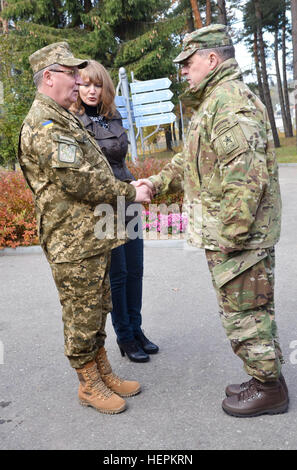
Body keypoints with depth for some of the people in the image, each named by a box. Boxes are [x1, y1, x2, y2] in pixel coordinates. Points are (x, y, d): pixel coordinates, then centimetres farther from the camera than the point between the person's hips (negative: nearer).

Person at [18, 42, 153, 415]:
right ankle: (88, 384, 20)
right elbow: (79, 180, -23)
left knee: (96, 309, 18)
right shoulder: (44, 125, -17)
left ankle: (103, 373, 32)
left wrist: (126, 189, 13)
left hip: (92, 236, 10)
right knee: (81, 315, 4)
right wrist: (130, 194, -12)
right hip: (74, 243, -10)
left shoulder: (61, 119, 18)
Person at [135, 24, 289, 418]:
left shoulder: (229, 100, -17)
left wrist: (230, 234, -25)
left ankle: (269, 388, 19)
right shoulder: (213, 101, 18)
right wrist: (158, 181, 22)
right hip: (225, 232, 10)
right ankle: (267, 378, 33)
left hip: (238, 236, -10)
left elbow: (245, 175, -27)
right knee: (250, 310, 18)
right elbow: (193, 158, 29)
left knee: (244, 312, 2)